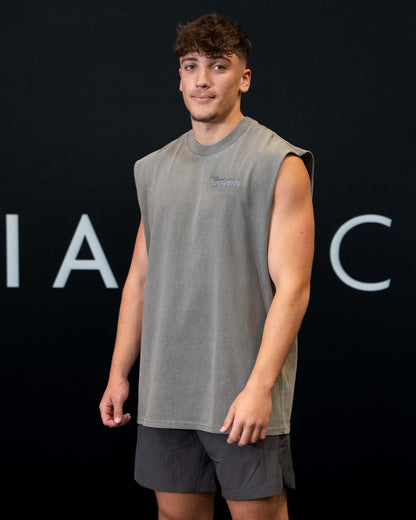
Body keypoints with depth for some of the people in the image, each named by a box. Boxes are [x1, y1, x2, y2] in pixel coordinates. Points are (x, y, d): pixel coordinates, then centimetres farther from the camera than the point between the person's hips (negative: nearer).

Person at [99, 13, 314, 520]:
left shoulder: (279, 164, -5)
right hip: (164, 393, 5)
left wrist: (260, 386, -18)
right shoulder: (154, 168, 14)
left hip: (244, 395, -5)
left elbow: (292, 287, -11)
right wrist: (118, 373, 13)